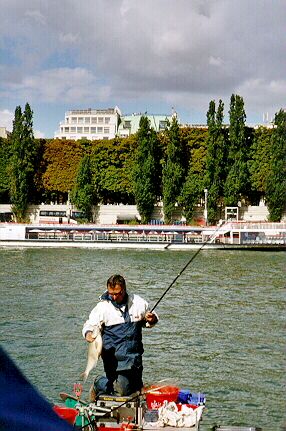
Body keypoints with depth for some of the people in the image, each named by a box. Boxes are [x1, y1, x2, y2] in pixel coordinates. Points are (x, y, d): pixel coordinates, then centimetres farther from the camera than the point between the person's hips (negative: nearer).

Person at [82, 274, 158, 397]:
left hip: (134, 355, 4)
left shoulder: (138, 302, 3)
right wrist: (88, 333, -24)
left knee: (137, 386, 15)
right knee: (122, 389, -12)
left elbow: (148, 321, 17)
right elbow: (90, 325, -2)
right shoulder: (103, 306, -5)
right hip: (115, 358, -4)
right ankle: (98, 384, 16)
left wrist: (152, 319, -7)